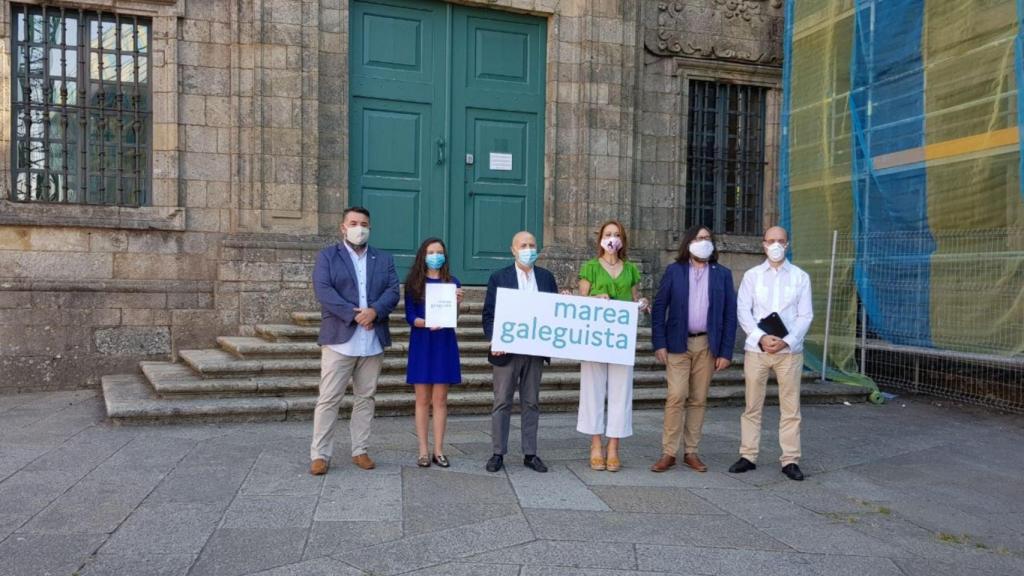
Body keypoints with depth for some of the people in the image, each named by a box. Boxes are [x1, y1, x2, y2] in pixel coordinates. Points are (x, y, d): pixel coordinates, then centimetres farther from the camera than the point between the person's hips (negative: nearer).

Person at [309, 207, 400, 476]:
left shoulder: (384, 259, 15)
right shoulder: (327, 256, 5)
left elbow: (393, 291, 3)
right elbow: (323, 290, -9)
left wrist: (374, 311, -16)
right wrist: (354, 315, -17)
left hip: (373, 341, 3)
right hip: (339, 339, -3)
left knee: (366, 398, 9)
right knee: (329, 399, -2)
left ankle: (360, 450, 19)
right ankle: (319, 454, 6)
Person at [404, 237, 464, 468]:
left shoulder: (452, 283, 6)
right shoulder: (414, 283, 3)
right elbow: (410, 316, -3)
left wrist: (457, 301, -22)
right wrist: (426, 323, -22)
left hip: (444, 344, 1)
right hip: (421, 344, -1)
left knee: (440, 399, 3)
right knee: (422, 400, 3)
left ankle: (438, 450, 10)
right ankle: (423, 451, 9)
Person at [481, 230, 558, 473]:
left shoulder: (546, 277, 9)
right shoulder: (499, 277, 1)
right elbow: (488, 313, -2)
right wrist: (494, 341, -13)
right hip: (506, 350, -2)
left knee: (531, 403, 9)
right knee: (502, 402, 4)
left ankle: (530, 453, 17)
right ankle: (498, 453, 12)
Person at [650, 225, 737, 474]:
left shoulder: (723, 274, 6)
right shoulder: (674, 271, 3)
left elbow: (730, 314, 4)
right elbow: (659, 308, 1)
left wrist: (725, 352, -2)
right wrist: (659, 344, -7)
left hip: (707, 345, 2)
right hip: (678, 343, -2)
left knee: (698, 400, 7)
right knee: (676, 397, -7)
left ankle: (691, 453, 16)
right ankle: (668, 453, 2)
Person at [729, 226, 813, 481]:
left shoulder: (800, 277, 7)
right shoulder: (752, 275, 8)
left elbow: (805, 315, 3)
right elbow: (743, 311, 1)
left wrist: (787, 341, -12)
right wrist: (761, 338, -13)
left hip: (789, 350, 0)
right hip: (756, 348, 0)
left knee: (790, 408, 2)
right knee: (752, 405, 4)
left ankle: (791, 460, 10)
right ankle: (748, 456, 12)